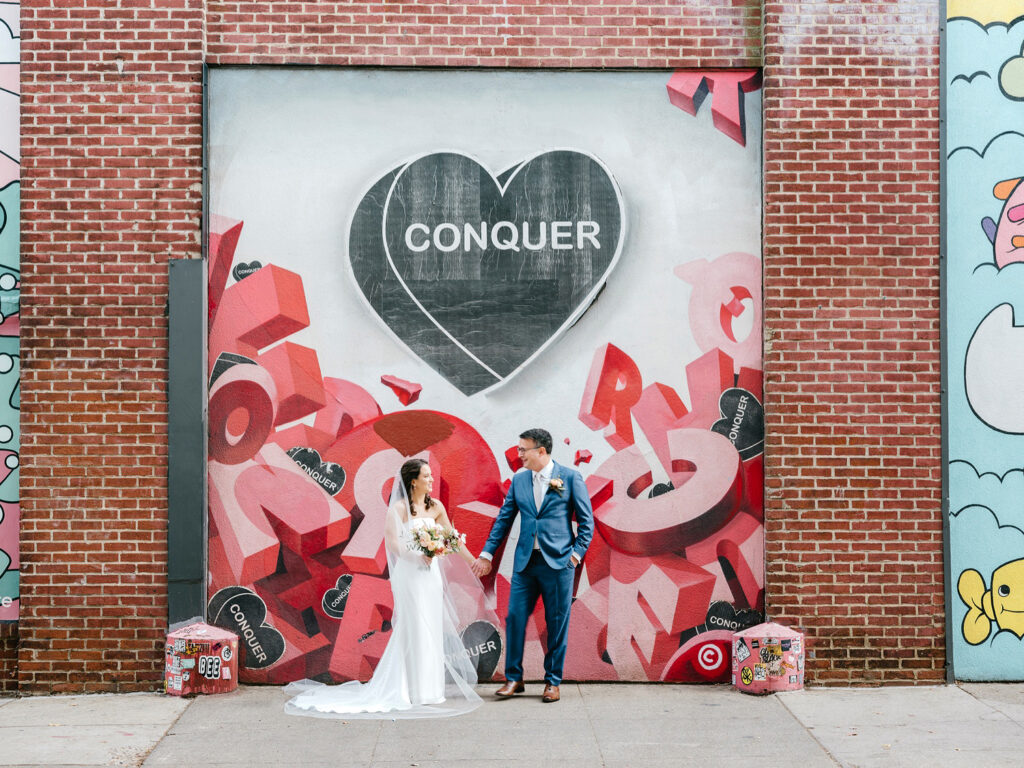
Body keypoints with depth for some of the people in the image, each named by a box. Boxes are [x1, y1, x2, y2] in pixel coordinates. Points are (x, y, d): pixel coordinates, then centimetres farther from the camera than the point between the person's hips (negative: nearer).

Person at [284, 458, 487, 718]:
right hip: (409, 573, -6)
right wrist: (418, 556, -21)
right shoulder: (399, 507, -8)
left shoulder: (436, 507, 9)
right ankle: (416, 690, 1)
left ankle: (429, 689, 16)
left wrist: (472, 561, 21)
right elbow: (391, 542, -12)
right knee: (415, 630, -5)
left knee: (432, 629, 8)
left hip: (431, 574, 6)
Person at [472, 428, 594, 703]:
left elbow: (586, 520, 2)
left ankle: (553, 681, 14)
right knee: (515, 617, 0)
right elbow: (504, 519, 14)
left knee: (557, 623, 3)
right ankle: (513, 678, 12)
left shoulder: (570, 477, -1)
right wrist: (487, 553, 11)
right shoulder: (519, 480, 10)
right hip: (525, 561, 3)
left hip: (558, 561, -3)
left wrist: (578, 552, -6)